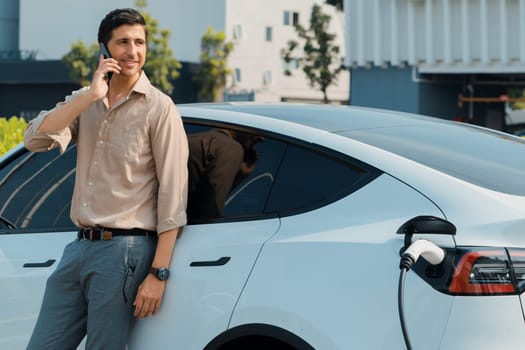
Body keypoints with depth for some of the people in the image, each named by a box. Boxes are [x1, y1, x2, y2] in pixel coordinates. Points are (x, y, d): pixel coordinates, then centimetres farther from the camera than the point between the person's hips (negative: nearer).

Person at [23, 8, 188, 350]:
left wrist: (158, 273, -15)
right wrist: (91, 96, -13)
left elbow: (173, 196, -10)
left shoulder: (158, 108, -6)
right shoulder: (84, 101, 11)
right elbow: (35, 139, -5)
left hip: (124, 251, -6)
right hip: (79, 246, 6)